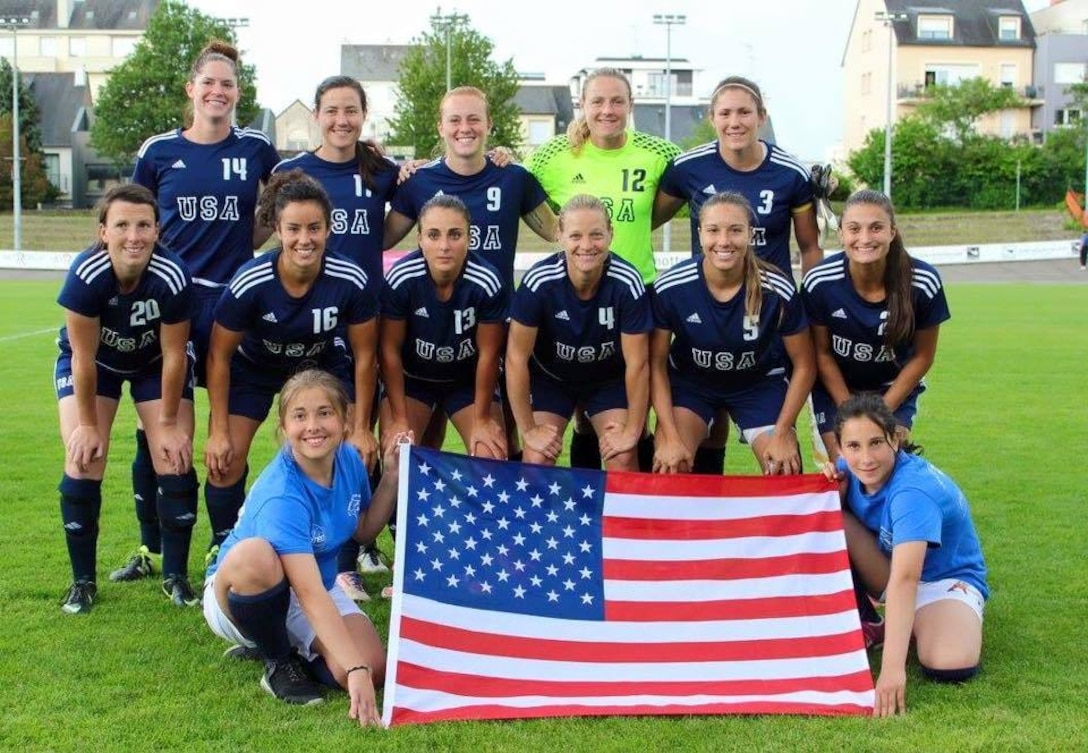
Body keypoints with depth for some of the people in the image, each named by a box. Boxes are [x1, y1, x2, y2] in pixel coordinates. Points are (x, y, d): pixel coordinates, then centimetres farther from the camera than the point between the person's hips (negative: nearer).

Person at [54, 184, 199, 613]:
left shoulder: (173, 278, -34)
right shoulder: (85, 275, -35)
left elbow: (174, 356, -20)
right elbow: (83, 357, -23)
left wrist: (168, 423, -12)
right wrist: (88, 424, -15)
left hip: (156, 362, 1)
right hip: (92, 359, 0)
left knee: (174, 462, -8)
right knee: (83, 462, -11)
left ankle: (176, 576, 9)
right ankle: (83, 581, 5)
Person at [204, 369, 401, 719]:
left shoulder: (349, 459, -10)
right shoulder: (281, 496, -32)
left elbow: (364, 529, 10)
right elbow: (310, 595, -40)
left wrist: (392, 477, -5)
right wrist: (355, 670, -47)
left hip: (317, 588, 6)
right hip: (241, 594, -6)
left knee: (372, 668, -22)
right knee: (254, 556, -42)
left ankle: (288, 645, 10)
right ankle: (278, 662, -12)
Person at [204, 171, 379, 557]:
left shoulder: (350, 281, -29)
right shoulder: (249, 283, -33)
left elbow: (364, 356, -14)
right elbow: (219, 356, -17)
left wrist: (361, 428, -10)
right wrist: (219, 431, -15)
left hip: (322, 366, 1)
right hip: (253, 367, -1)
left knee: (353, 456, -12)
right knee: (224, 462, -10)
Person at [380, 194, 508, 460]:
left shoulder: (487, 283, -27)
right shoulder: (401, 279, -26)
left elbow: (488, 354, -14)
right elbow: (390, 350, -14)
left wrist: (482, 421, -7)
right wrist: (400, 420, -12)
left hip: (468, 380, 1)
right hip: (411, 378, 0)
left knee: (492, 457, -12)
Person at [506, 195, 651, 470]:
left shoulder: (628, 284, -28)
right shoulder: (539, 281, -29)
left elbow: (637, 363, -19)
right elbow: (517, 357, -20)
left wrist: (632, 431, -15)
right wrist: (528, 429, -16)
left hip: (610, 378, 0)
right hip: (550, 377, 0)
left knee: (623, 460, -13)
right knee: (537, 461, -12)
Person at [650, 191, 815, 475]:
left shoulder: (778, 291, -25)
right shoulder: (670, 288, -24)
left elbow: (804, 366, -11)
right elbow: (657, 363, -12)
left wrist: (781, 434, -15)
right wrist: (670, 437, -18)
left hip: (760, 381, 0)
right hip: (690, 380, 0)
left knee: (785, 473, -11)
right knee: (669, 467, -21)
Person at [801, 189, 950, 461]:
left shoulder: (924, 283, -23)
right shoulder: (819, 283, -24)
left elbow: (923, 356, -8)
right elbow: (822, 353, -9)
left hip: (894, 389, 0)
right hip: (836, 388, 0)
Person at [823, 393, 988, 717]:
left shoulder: (913, 490, -34)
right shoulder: (851, 469, -13)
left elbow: (905, 579, -44)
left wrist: (892, 668, -51)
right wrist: (831, 488, -25)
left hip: (948, 578, -5)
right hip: (891, 565, 5)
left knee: (949, 665, -35)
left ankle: (912, 624, -1)